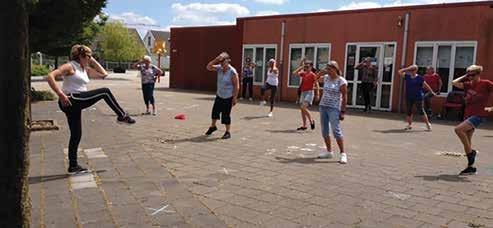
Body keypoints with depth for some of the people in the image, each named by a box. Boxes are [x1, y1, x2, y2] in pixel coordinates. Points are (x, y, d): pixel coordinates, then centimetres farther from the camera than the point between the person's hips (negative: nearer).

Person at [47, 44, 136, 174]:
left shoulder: (86, 70, 19)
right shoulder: (70, 67, -6)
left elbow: (103, 74, 22)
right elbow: (50, 76, -17)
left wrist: (93, 61, 18)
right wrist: (60, 94, -23)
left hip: (77, 103, 9)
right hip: (70, 100, -9)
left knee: (76, 135, 11)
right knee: (105, 92, -9)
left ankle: (73, 166, 18)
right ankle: (122, 116, -1)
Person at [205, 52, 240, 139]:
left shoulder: (232, 72, -20)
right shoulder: (219, 68, -2)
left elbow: (236, 86, -18)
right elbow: (208, 67, -4)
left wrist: (234, 98, -18)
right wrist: (215, 60, -17)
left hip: (228, 97, -6)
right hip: (219, 95, 7)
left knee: (226, 115, -2)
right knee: (215, 111, 17)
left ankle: (228, 132, 13)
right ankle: (213, 126, 40)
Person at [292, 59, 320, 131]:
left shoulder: (312, 75, -7)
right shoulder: (303, 73, 10)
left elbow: (316, 84, -8)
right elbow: (294, 73, 4)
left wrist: (317, 95, -13)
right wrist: (301, 67, 4)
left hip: (309, 92, -7)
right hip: (303, 92, 7)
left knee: (303, 107, -20)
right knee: (302, 109, 7)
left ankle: (311, 121, -2)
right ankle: (304, 126, 14)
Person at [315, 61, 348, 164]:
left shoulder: (341, 81, -10)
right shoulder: (326, 78, 8)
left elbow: (344, 97, -10)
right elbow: (317, 78, 28)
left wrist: (343, 111, -14)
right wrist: (322, 71, 8)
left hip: (334, 108, -7)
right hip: (323, 106, 7)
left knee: (336, 131, -11)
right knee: (324, 131, 10)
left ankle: (343, 154, -4)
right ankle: (329, 151, 21)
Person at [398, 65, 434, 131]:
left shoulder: (420, 78, -4)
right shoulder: (407, 76, 6)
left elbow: (426, 85, 3)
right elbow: (400, 72, 5)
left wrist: (432, 92, 7)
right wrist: (407, 68, -1)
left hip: (418, 97, -4)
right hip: (409, 97, 4)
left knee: (420, 111, -4)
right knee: (409, 111, 10)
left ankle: (428, 124, 7)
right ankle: (409, 124, 23)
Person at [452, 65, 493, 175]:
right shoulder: (468, 85, 10)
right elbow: (454, 83, 1)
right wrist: (465, 76, 7)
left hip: (479, 115, -7)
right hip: (468, 115, 7)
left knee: (458, 129, -26)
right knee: (467, 142, 8)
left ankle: (471, 152, -10)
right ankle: (471, 167, 18)